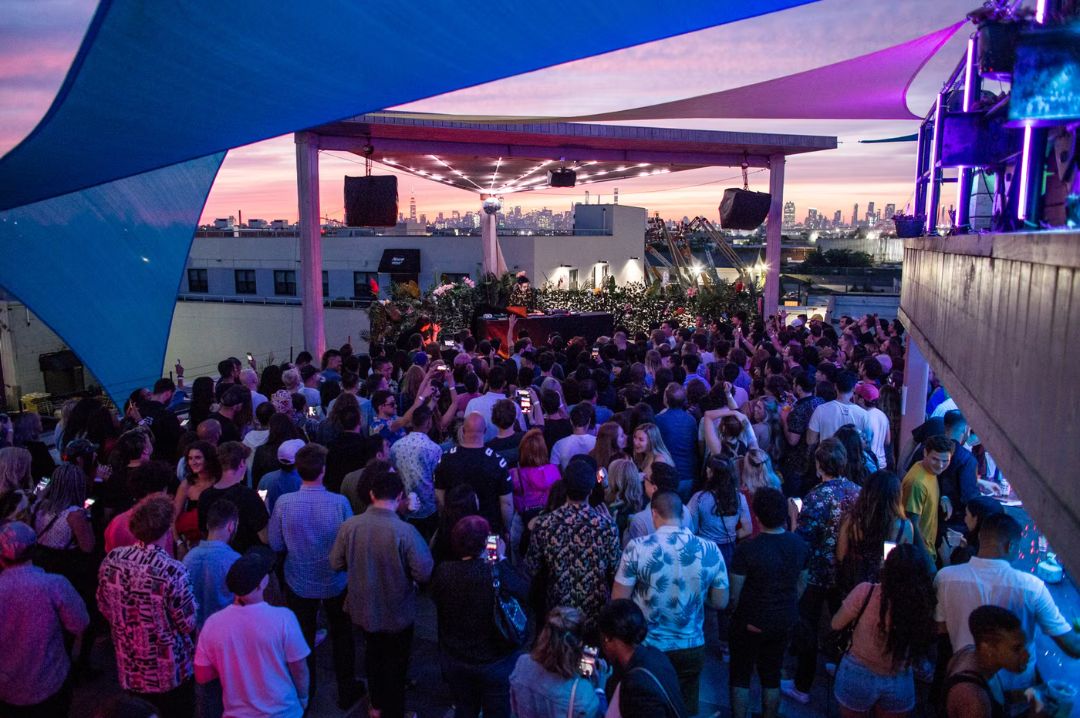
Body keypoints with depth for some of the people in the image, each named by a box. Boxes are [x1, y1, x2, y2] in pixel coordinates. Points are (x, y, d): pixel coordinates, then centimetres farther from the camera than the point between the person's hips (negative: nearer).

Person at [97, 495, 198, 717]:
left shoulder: (112, 560, -14)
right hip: (169, 673, -5)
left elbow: (104, 608, 3)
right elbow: (188, 625, -19)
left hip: (129, 669, 5)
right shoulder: (172, 571, -30)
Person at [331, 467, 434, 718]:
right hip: (397, 612, -4)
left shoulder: (349, 526, -17)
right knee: (395, 664, 18)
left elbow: (336, 563, -4)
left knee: (373, 653, 29)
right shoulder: (405, 531, -28)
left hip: (363, 608, 4)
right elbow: (424, 573, -24)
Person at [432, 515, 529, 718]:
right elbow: (524, 592, -10)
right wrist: (501, 560, -5)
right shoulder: (498, 574, -28)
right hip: (495, 662, -3)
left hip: (454, 661, 3)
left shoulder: (442, 572, -19)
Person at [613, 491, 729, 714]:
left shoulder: (637, 547, -18)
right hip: (692, 649, 2)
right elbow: (720, 603, -1)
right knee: (686, 709, 22)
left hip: (646, 648, -2)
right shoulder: (710, 550, -12)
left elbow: (619, 602, -12)